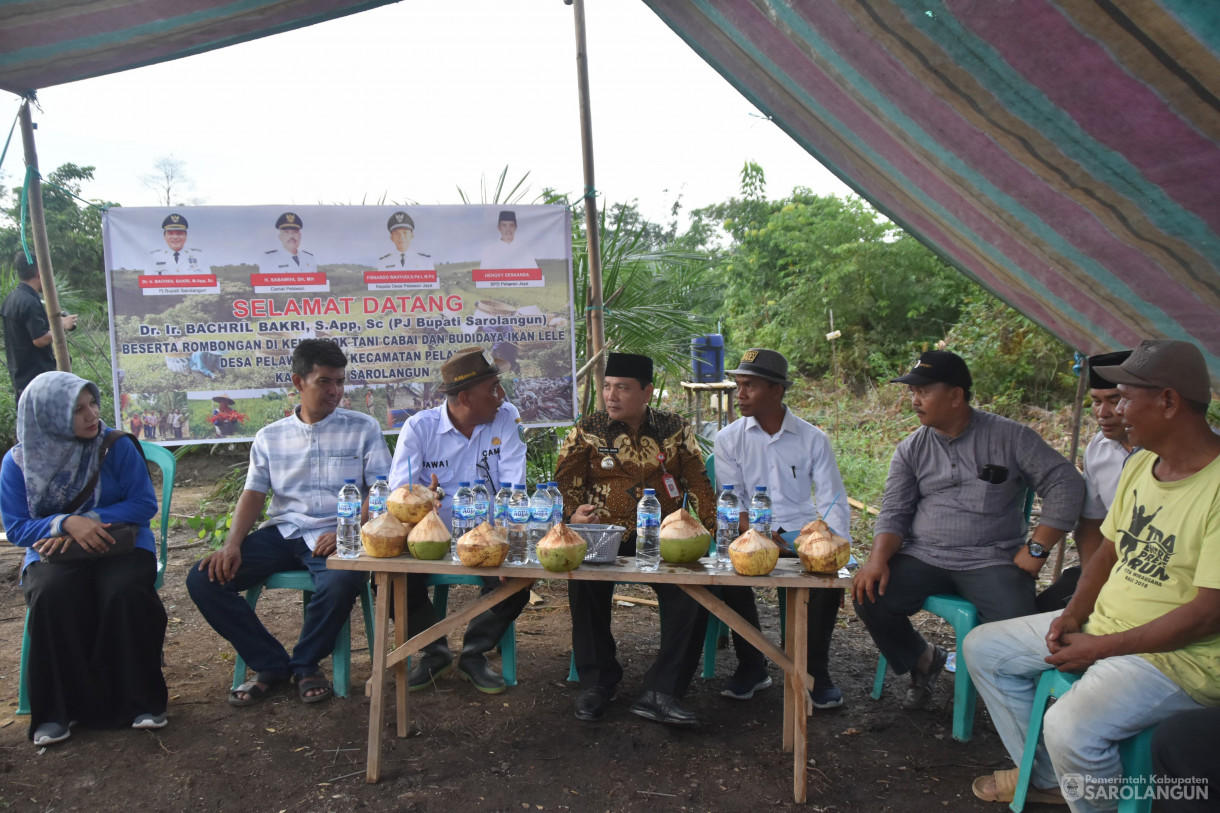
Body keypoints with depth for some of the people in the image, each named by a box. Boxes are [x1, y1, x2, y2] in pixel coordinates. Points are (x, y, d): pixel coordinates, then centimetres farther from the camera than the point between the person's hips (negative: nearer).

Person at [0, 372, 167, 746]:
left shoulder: (117, 445, -5)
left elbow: (144, 503, -6)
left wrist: (90, 521, -18)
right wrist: (67, 523, -22)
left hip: (120, 544, -1)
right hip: (53, 552, 1)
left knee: (125, 593, -32)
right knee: (52, 598, -32)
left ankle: (141, 700, -15)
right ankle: (58, 708, -15)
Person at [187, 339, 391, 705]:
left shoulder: (363, 428, 5)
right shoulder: (270, 437, 15)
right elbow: (253, 494, 9)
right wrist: (232, 544, -9)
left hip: (334, 536, -3)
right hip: (281, 533, 4)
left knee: (343, 581, -36)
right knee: (203, 579, -14)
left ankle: (305, 664, -4)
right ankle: (271, 664, 0)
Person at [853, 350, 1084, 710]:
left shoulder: (1009, 436, 0)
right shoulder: (912, 448, 9)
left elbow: (1065, 484, -1)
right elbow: (894, 512, 6)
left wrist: (1036, 549, -8)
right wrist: (878, 559, -13)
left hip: (991, 560, -3)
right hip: (922, 557, 3)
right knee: (869, 597, -20)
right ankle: (922, 659, 11)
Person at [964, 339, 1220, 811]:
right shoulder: (1140, 464, 6)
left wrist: (1099, 648, -20)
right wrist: (1073, 614, -2)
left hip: (1178, 655, -9)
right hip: (1102, 626, 9)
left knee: (1069, 728, -32)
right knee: (983, 647, 9)